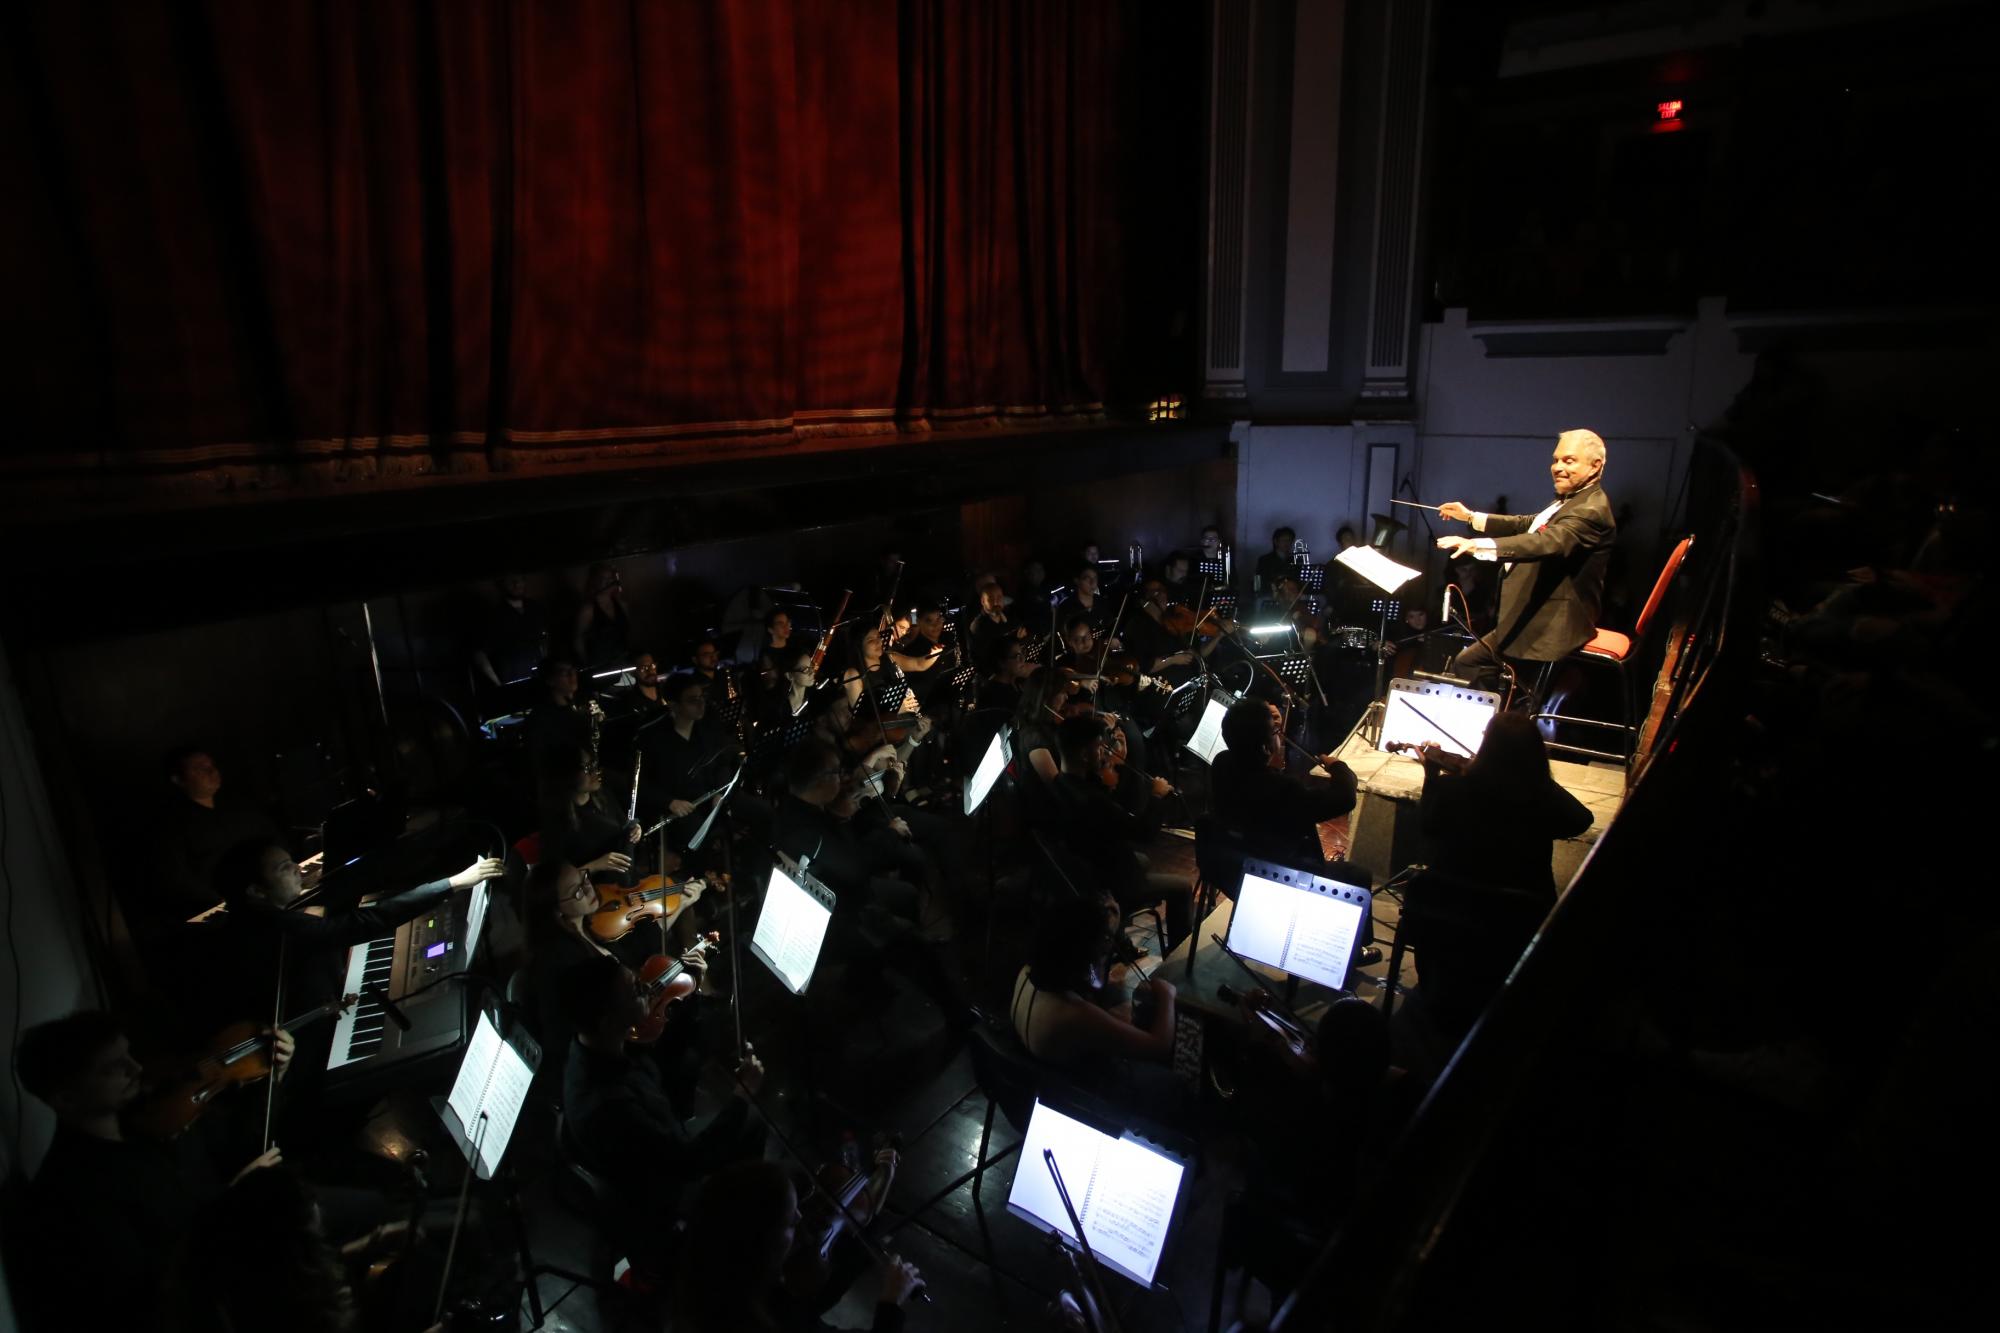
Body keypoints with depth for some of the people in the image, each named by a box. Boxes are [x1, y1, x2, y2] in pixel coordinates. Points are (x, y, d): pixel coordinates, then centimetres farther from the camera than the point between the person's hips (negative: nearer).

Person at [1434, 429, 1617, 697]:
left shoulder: (1592, 510, -21)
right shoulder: (1572, 500, 15)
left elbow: (1547, 542, -38)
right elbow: (1528, 524, 27)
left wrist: (1476, 545, -51)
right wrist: (1470, 517, 19)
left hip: (1551, 625, -11)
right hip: (1536, 616, 11)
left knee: (1466, 664, -11)